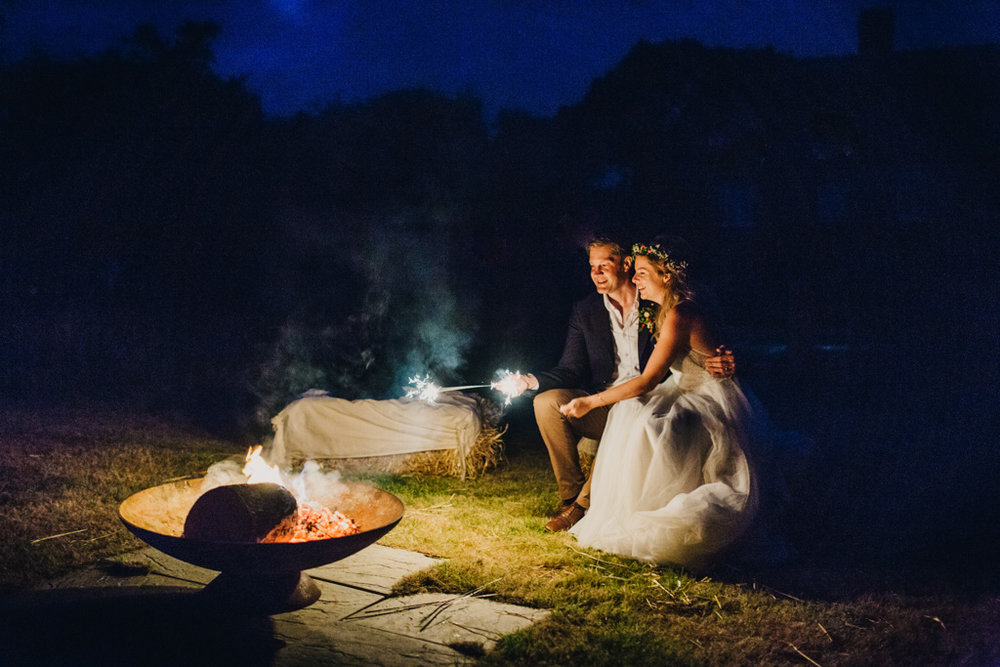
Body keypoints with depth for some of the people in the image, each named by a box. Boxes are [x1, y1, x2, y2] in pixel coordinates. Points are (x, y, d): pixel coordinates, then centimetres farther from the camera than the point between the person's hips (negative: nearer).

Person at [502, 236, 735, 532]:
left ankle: (582, 503, -18)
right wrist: (532, 381, -13)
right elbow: (570, 370, 6)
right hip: (602, 406, 4)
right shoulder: (584, 311, 9)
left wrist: (719, 364, -21)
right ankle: (571, 493, -10)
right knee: (546, 402, -22)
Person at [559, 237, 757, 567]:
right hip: (694, 394, 10)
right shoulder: (675, 308, 8)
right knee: (629, 409, -4)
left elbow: (647, 381, -23)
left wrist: (591, 402, -18)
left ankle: (648, 521, -11)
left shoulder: (678, 316, -22)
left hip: (713, 409, -10)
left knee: (645, 426, -28)